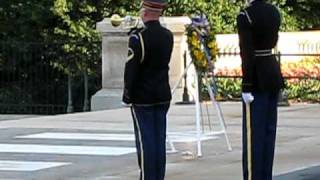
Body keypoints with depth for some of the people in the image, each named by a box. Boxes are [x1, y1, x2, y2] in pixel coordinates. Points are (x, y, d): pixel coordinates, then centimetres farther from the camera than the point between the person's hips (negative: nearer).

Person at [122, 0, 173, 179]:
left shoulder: (138, 37, -15)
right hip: (163, 97, 6)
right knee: (160, 140, 8)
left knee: (145, 141, -3)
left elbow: (131, 69, -15)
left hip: (143, 97, -6)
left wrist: (127, 95, -4)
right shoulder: (168, 36, 5)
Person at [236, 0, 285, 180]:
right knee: (269, 130, 12)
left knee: (254, 132, -2)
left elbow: (247, 55, -19)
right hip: (274, 72, 7)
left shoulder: (245, 16, -15)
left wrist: (246, 87, -17)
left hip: (258, 78, -7)